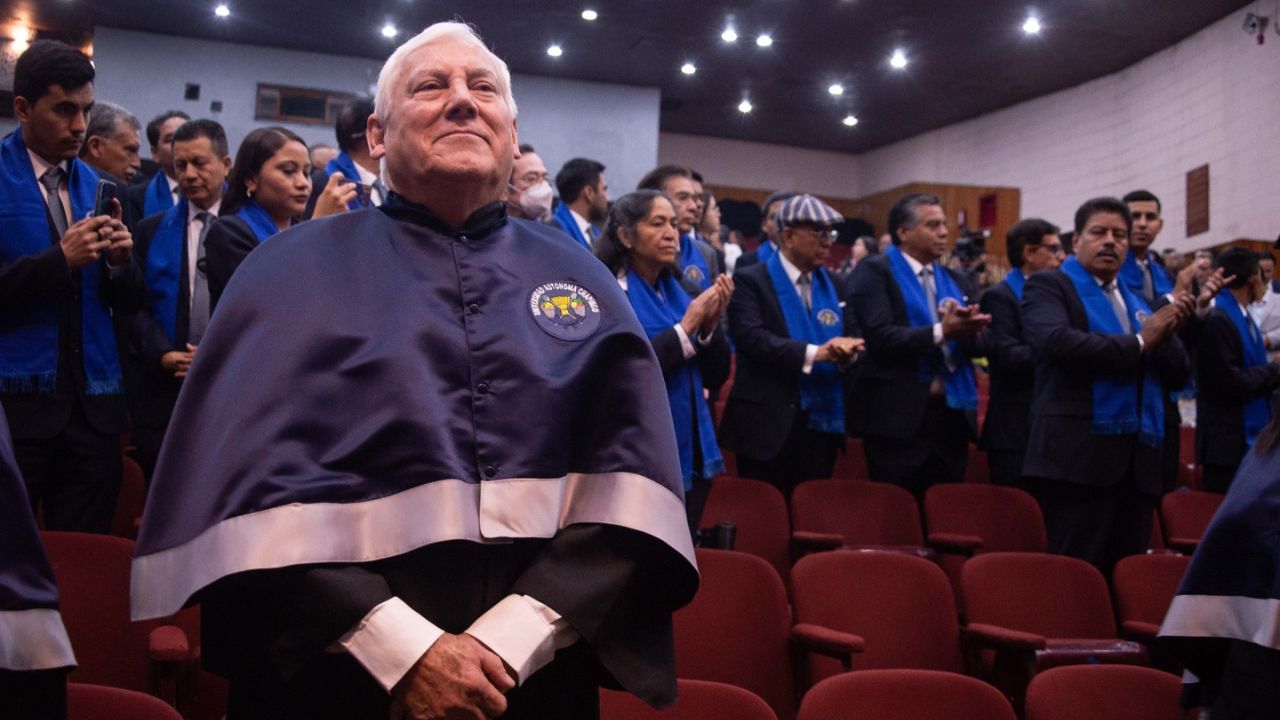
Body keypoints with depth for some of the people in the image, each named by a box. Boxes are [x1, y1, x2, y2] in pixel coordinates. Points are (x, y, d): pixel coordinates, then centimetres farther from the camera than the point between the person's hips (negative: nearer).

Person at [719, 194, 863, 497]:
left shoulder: (832, 284, 15)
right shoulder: (750, 280, -5)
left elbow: (848, 336, 13)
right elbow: (751, 338, -18)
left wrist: (846, 351, -12)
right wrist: (814, 352, -24)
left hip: (821, 421, 5)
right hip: (768, 422, -5)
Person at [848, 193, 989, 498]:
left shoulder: (952, 278, 18)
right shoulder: (874, 271, -3)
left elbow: (977, 343, 10)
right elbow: (880, 337, -17)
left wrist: (971, 331, -12)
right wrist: (941, 332, -21)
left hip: (952, 415, 6)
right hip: (900, 417, -6)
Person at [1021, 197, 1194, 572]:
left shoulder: (1138, 301, 21)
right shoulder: (1048, 285, 3)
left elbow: (1179, 374, 16)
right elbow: (1056, 341, -18)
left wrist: (1165, 332, -4)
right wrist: (1138, 342, -12)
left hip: (1138, 461, 6)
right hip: (1078, 457, -6)